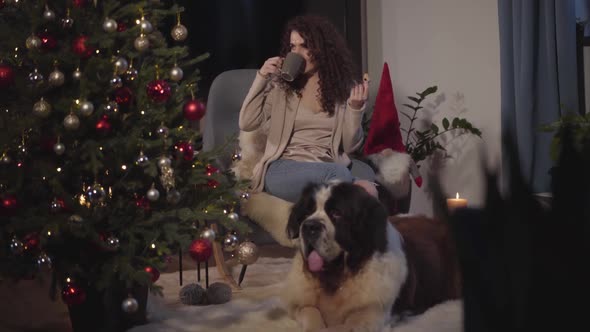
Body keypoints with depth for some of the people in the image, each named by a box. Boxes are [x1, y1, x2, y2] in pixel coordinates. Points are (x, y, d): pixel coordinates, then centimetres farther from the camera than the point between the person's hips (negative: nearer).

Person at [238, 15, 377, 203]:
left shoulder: (343, 87, 10)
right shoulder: (281, 85, 10)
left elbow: (351, 146, 6)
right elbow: (246, 124, 1)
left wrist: (355, 108, -10)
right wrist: (262, 77, -3)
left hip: (329, 168, 1)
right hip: (284, 169, -1)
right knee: (336, 173, -38)